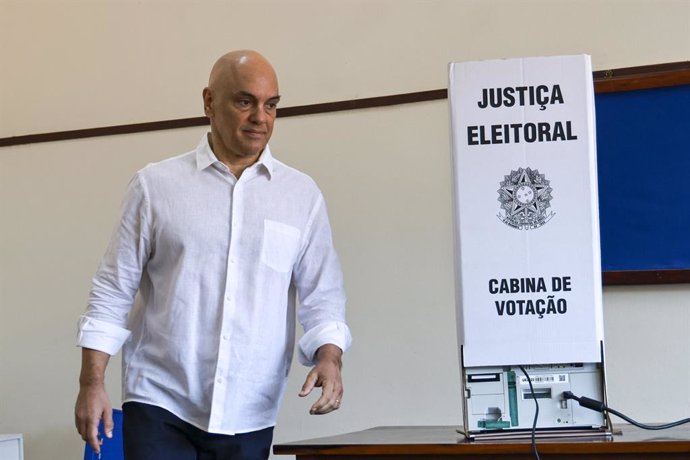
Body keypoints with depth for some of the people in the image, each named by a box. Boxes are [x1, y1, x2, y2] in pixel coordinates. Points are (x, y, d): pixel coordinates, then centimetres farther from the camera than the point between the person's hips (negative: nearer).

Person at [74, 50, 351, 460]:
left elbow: (323, 295, 6)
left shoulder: (303, 195, 6)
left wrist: (329, 357, -12)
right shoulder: (156, 185, 3)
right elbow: (113, 293, 4)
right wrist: (92, 382, -1)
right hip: (160, 405, -1)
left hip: (249, 417, 2)